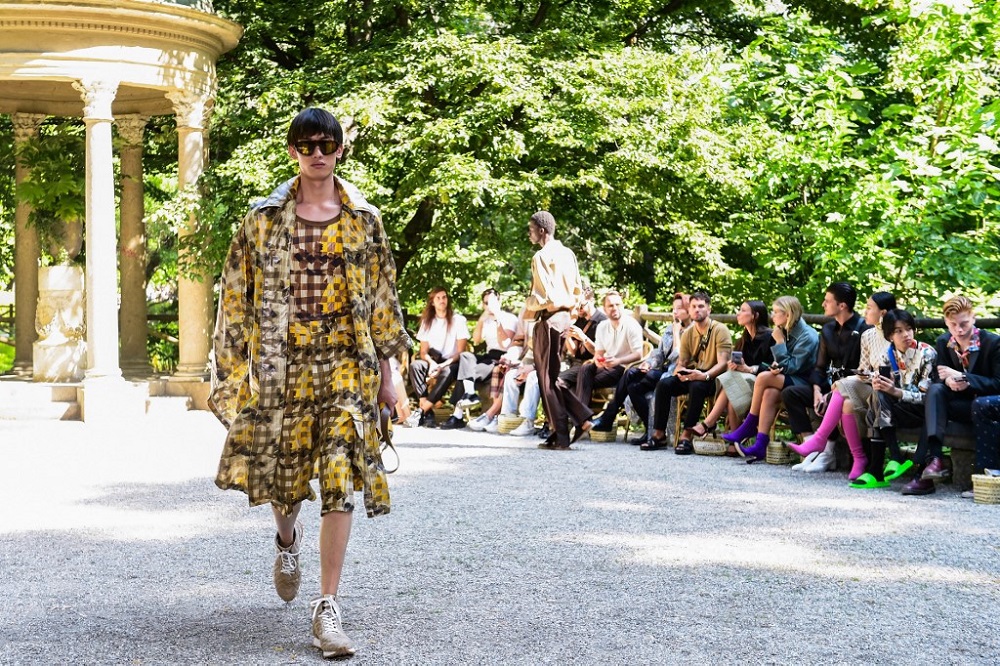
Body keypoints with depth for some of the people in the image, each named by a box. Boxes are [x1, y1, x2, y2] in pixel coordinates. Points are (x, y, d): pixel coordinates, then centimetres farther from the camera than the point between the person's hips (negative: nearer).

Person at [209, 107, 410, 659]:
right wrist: (235, 365, 1)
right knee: (282, 471, 10)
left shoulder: (364, 219, 6)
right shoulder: (265, 218, 4)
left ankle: (328, 608, -4)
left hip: (346, 363, 0)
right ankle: (288, 541, 47)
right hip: (283, 362, 1)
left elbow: (382, 297, 10)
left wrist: (386, 370, 9)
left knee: (340, 478, -9)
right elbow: (237, 294, 5)